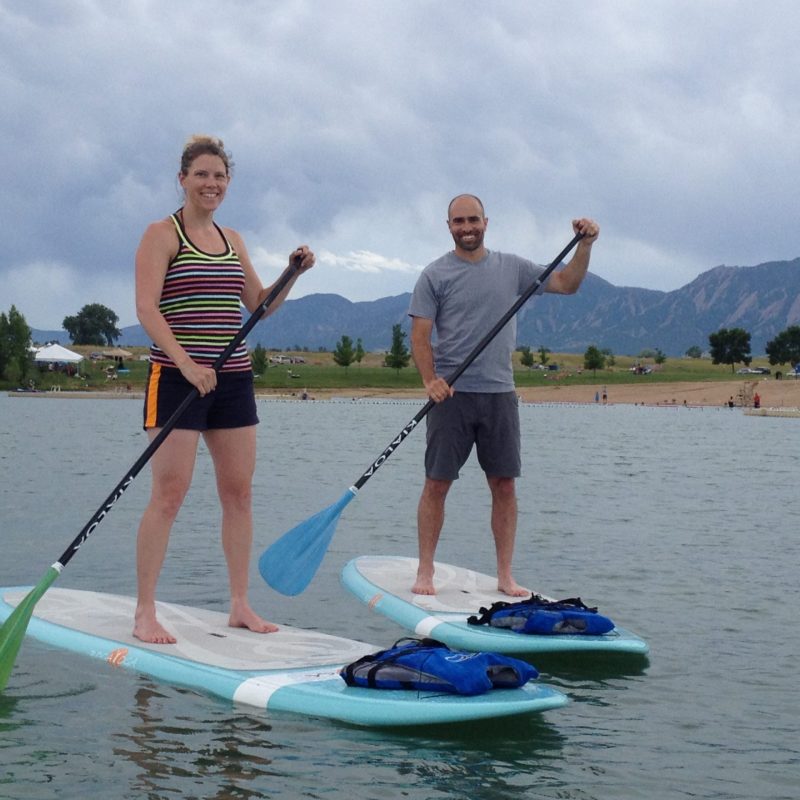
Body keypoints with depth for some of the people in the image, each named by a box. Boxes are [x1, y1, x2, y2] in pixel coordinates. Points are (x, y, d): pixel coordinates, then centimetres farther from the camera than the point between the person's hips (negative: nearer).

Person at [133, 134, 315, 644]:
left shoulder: (231, 240, 15)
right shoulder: (163, 235, -4)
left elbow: (259, 306, 18)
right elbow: (146, 307, -14)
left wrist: (293, 274, 1)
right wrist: (187, 363, -25)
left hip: (233, 378, 7)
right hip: (177, 379, -6)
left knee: (239, 491, 7)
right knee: (169, 493, -9)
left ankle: (241, 606, 15)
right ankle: (145, 613, -3)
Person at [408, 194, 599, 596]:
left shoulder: (512, 268, 10)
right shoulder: (435, 275, 1)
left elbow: (567, 284, 13)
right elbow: (420, 335, -4)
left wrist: (584, 246, -2)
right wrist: (430, 380, -19)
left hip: (499, 394, 3)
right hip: (451, 395, -3)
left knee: (504, 485, 3)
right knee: (437, 483, -2)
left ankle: (505, 576, 11)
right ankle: (425, 572, 8)